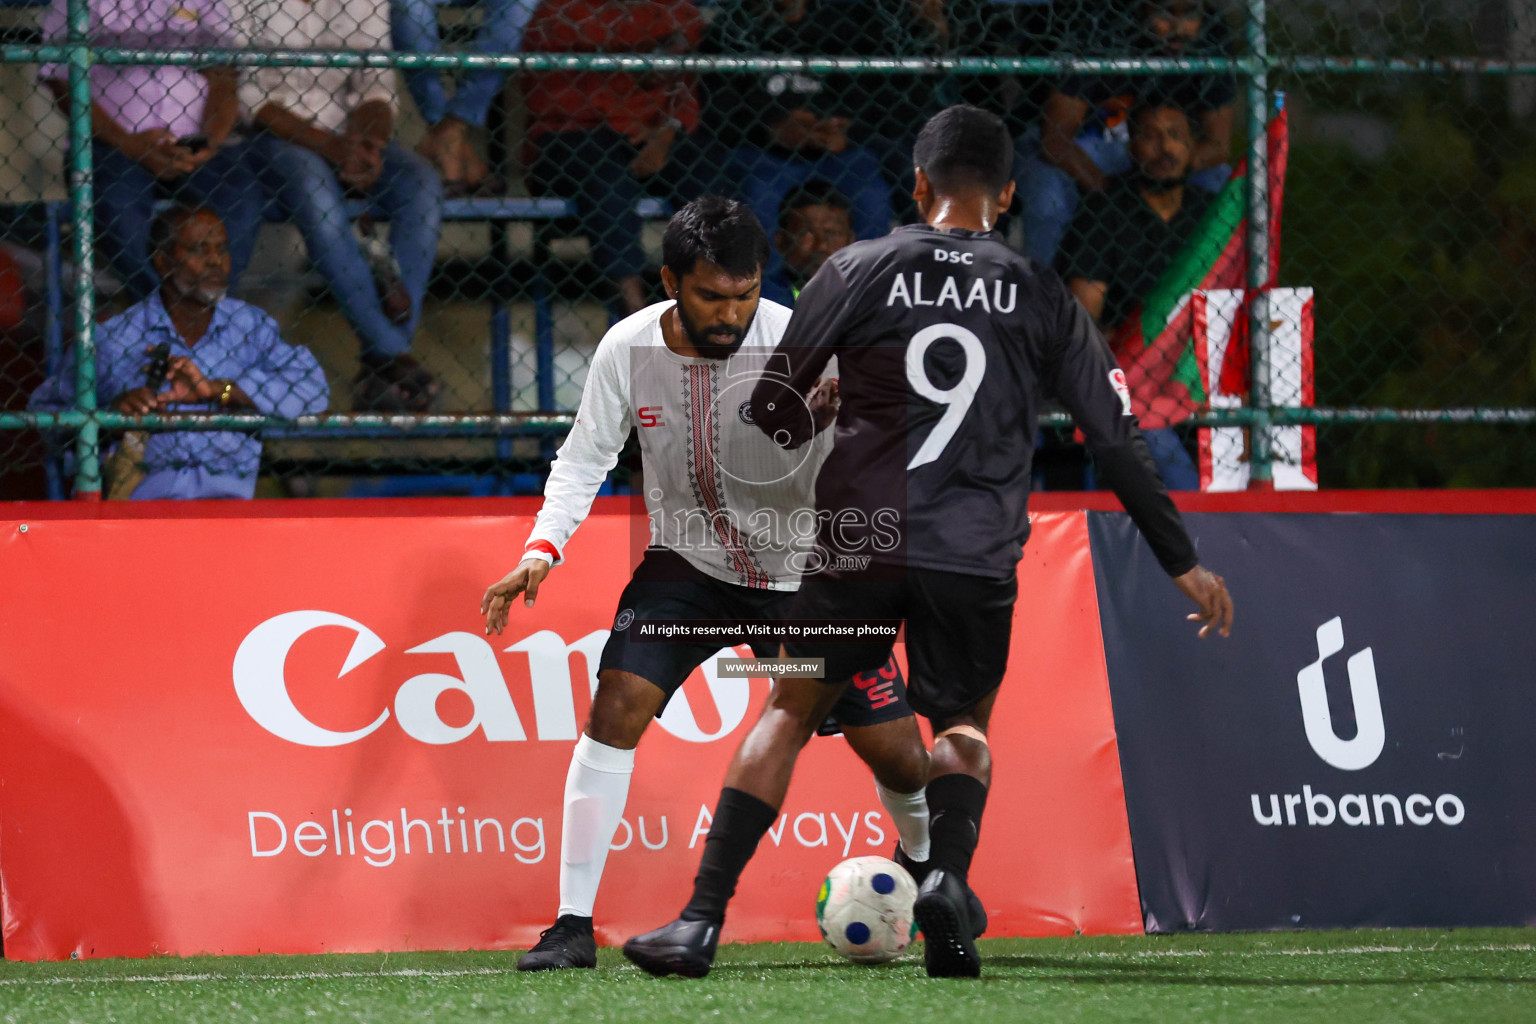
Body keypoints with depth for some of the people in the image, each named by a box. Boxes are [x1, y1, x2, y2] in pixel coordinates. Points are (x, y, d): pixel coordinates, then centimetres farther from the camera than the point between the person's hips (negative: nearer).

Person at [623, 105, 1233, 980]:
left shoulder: (858, 270, 2)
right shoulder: (1043, 297, 5)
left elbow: (773, 404, 5)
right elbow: (1117, 437, 6)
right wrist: (1183, 562, 14)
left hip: (861, 540, -1)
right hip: (977, 552, 1)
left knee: (791, 712, 11)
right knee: (965, 728, 20)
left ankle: (702, 921, 1)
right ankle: (949, 876, -10)